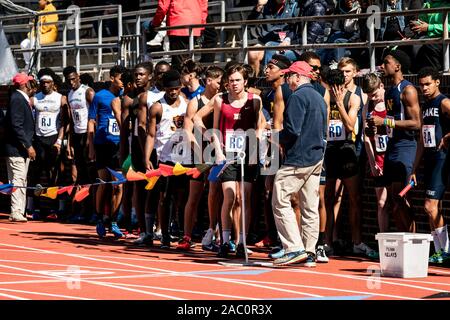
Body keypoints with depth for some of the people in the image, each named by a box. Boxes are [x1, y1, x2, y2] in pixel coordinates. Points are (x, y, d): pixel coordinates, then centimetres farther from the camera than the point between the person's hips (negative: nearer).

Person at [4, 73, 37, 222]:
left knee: (21, 181, 12)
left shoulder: (22, 98, 16)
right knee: (18, 180, -11)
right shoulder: (17, 99, -15)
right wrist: (28, 146, -22)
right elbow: (16, 125, -22)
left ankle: (20, 211, 17)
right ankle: (16, 213, -12)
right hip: (16, 148, -10)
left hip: (23, 149, 10)